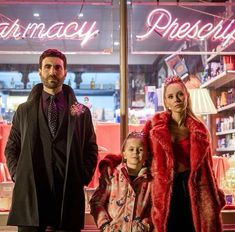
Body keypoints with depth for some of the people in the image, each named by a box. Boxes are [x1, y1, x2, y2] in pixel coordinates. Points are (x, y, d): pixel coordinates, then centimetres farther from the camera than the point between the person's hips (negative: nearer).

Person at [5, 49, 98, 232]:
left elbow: (91, 149, 11)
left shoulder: (82, 112, 9)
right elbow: (11, 148, 14)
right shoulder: (24, 110, 11)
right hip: (30, 194, 1)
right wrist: (18, 176, 0)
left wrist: (83, 177, -1)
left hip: (69, 195, 0)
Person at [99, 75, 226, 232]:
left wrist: (216, 195, 11)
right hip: (164, 192, -1)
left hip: (191, 191, 2)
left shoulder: (199, 129, 5)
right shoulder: (155, 125, 0)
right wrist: (110, 162, -11)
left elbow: (205, 166, 11)